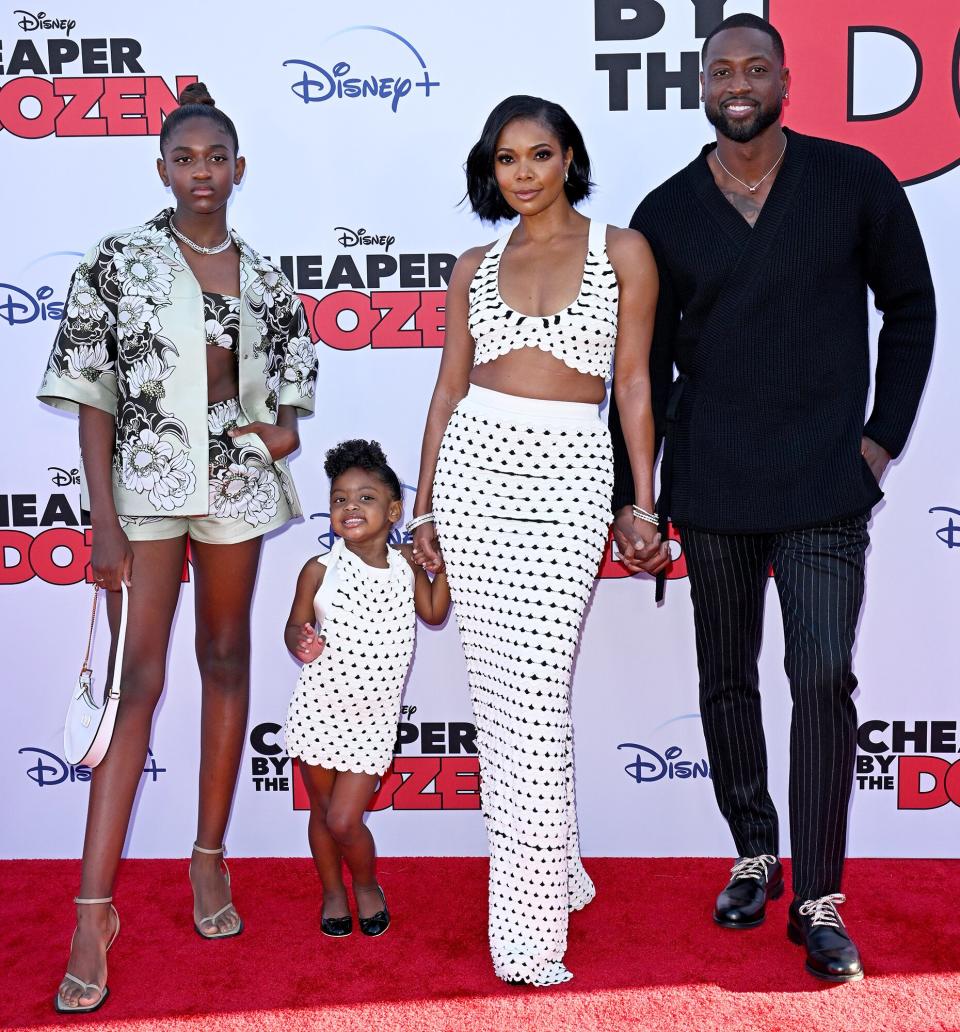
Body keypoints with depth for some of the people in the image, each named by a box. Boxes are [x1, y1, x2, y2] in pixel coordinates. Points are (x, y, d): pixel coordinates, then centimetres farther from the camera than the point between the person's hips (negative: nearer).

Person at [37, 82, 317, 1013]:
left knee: (225, 660, 10)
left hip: (237, 481, 4)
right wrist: (104, 519, -12)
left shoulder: (262, 276, 8)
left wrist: (284, 424, -5)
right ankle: (94, 910, -2)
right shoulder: (120, 261, -2)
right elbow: (90, 396, -5)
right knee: (136, 679, -8)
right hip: (145, 481, -3)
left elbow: (292, 371, 19)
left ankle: (210, 859, 25)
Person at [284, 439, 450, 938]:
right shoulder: (320, 570, -10)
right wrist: (299, 642, -23)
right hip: (319, 710, 0)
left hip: (373, 719, 0)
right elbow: (295, 625, -1)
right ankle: (333, 892, 38)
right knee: (322, 811, 15)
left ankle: (366, 884, 27)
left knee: (344, 820, -3)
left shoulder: (405, 563, -4)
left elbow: (433, 613, 11)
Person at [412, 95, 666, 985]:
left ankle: (530, 924, 0)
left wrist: (643, 506, 1)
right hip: (473, 465, 4)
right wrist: (424, 507, 10)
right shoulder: (476, 267, 13)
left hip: (570, 477, -3)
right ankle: (549, 868, 25)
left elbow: (633, 384, 4)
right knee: (495, 683, 6)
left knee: (535, 694, -11)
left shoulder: (622, 252, 5)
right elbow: (449, 388, 13)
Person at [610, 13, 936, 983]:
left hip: (823, 484, -2)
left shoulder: (854, 181, 1)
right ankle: (754, 856, 29)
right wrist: (628, 497, 4)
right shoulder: (666, 213, 4)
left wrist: (883, 432, 0)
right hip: (710, 486, 2)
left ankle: (818, 900, 6)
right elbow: (642, 366, 6)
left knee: (822, 677, -7)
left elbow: (908, 307, 9)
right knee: (726, 679, 11)